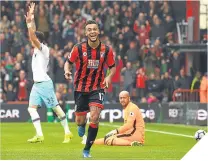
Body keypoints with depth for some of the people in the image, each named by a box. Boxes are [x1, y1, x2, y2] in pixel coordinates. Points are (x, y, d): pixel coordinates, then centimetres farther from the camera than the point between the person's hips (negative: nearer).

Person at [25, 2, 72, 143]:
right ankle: (39, 135, -9)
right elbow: (33, 35, 19)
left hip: (44, 83, -9)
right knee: (32, 108, -4)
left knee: (56, 108, -2)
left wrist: (29, 23, -23)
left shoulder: (43, 48, -9)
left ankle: (68, 132, 7)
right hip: (37, 84, 9)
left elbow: (33, 37, -23)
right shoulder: (37, 49, 13)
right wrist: (31, 18, 16)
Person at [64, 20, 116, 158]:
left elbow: (112, 67, 7)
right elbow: (68, 62, 3)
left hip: (97, 88, -1)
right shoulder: (78, 48, -10)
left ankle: (87, 149, -3)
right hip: (81, 88, 1)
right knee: (80, 121, 7)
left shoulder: (107, 50, -6)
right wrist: (67, 71, -20)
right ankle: (82, 125, 49)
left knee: (94, 117, -18)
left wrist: (109, 77, -14)